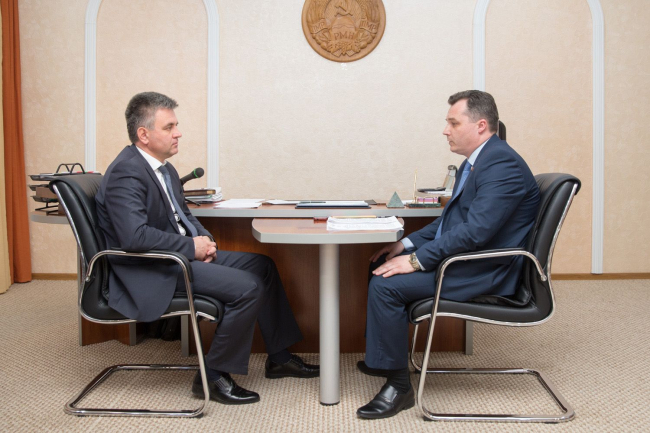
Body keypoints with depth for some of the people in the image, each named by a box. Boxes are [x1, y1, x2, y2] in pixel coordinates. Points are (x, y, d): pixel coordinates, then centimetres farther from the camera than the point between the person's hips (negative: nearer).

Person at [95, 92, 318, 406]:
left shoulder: (164, 168, 10)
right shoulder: (126, 173, -19)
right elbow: (134, 236, -32)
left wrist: (204, 239, 1)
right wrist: (191, 246, -21)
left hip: (181, 253, 10)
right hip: (151, 273, -10)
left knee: (261, 265, 9)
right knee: (248, 287, -20)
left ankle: (278, 358, 19)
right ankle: (214, 376, -3)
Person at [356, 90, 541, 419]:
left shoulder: (501, 163, -20)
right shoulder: (475, 161, 13)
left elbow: (476, 231, -29)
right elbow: (449, 219, 19)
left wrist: (416, 260, -24)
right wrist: (406, 244, 7)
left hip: (485, 271, -11)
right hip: (463, 257, 11)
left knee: (386, 284, -21)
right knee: (381, 265, 11)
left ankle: (398, 385, -7)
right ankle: (380, 355, 22)